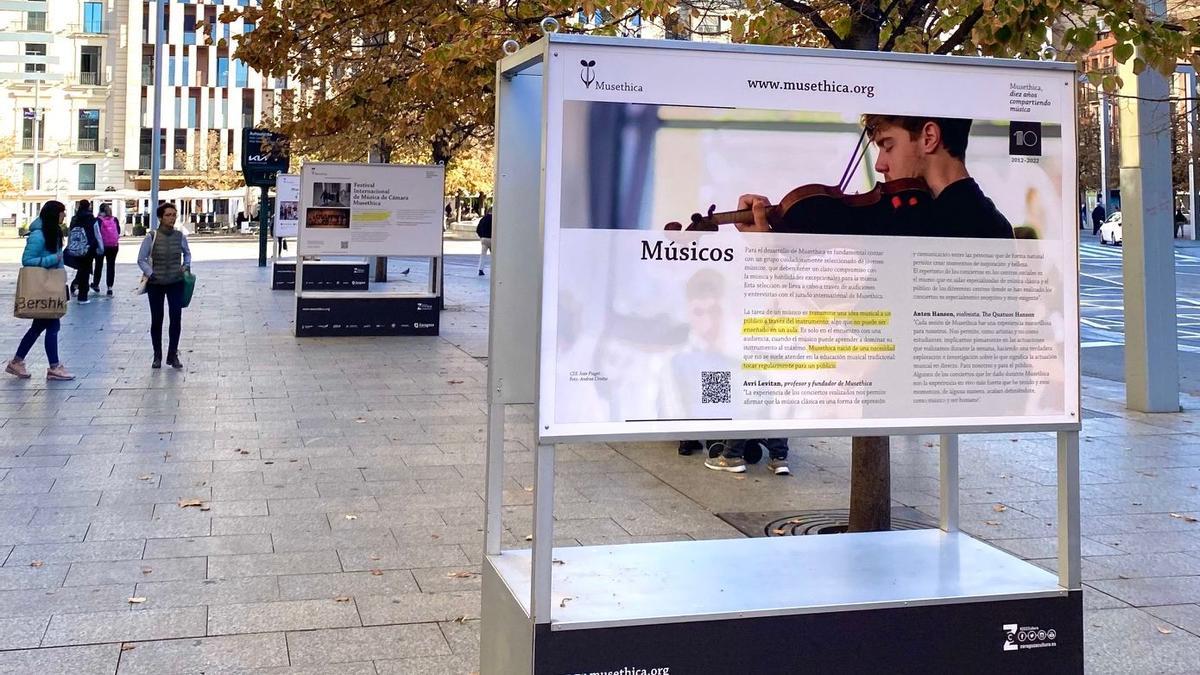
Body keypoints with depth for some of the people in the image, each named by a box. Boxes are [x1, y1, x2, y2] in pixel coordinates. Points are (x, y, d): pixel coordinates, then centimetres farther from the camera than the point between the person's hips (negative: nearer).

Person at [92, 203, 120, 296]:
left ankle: (96, 284, 29)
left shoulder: (98, 220, -7)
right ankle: (110, 288, -3)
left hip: (102, 246, -2)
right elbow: (119, 231, 7)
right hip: (114, 246, 2)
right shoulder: (114, 220, 2)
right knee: (111, 266, 4)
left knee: (99, 265, 14)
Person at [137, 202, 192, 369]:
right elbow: (141, 259, 0)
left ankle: (173, 355, 10)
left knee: (176, 318, -2)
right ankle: (157, 356, 17)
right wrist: (150, 273, -12)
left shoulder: (180, 236, 0)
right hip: (156, 283, -1)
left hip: (176, 282, 2)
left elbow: (187, 254, 19)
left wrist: (186, 266, 2)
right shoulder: (151, 237, -7)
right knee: (156, 319, 6)